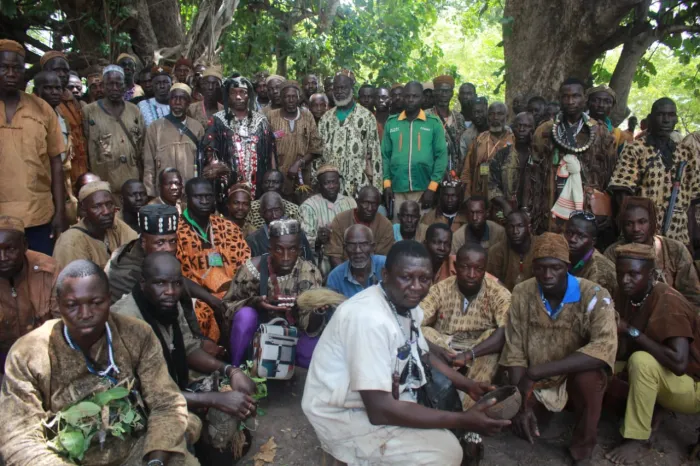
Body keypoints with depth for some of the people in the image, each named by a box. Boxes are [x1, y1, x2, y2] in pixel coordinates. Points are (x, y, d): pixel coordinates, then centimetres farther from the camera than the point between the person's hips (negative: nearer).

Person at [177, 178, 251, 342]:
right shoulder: (176, 232, 0)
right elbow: (180, 276, -5)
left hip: (234, 293, 3)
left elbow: (246, 264, 8)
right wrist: (211, 299, -15)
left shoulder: (228, 227, 11)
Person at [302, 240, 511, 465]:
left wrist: (469, 386, 1)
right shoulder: (369, 318, -31)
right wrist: (462, 420, -27)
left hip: (385, 396, 9)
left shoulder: (408, 306, -2)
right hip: (345, 417, -9)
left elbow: (423, 355, 15)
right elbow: (380, 410, -31)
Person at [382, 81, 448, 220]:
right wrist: (387, 184, -1)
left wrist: (432, 187, -7)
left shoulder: (434, 123, 4)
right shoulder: (391, 123, 9)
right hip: (397, 189, 2)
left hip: (424, 189, -1)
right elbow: (385, 155, 9)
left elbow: (441, 156, 1)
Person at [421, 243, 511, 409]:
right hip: (443, 352, 1)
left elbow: (505, 333, -22)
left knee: (489, 360, -33)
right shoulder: (441, 290, -5)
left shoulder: (499, 294, -7)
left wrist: (469, 354, -35)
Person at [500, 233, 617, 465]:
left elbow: (605, 348, -37)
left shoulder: (594, 295, -22)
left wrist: (536, 371, -39)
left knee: (588, 377, -34)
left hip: (577, 377, -3)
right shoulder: (521, 294, -14)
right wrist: (522, 402, -23)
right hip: (535, 383, 3)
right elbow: (515, 352, -11)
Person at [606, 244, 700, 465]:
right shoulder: (627, 296, -4)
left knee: (641, 361, -33)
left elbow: (679, 363, -36)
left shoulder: (668, 302, -26)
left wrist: (633, 332, -30)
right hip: (659, 380, 7)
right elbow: (621, 353, 0)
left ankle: (637, 440, -18)